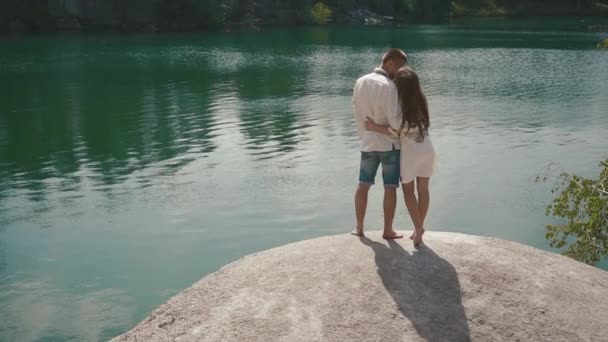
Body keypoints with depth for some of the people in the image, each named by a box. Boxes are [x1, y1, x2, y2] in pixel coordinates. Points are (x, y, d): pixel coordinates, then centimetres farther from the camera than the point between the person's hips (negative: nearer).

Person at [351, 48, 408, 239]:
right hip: (390, 143, -6)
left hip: (368, 143, 6)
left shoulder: (360, 82, 2)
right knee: (390, 188, 5)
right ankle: (388, 230, 12)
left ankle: (359, 227, 19)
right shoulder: (388, 86, -18)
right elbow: (395, 121, -22)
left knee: (363, 184, 14)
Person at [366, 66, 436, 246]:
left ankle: (418, 228, 4)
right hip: (427, 149, 5)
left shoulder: (399, 104, -20)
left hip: (410, 151, -5)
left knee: (408, 190, 13)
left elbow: (395, 132, -21)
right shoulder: (421, 100, -2)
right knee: (423, 189, 15)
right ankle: (418, 228, 27)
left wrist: (375, 128, -15)